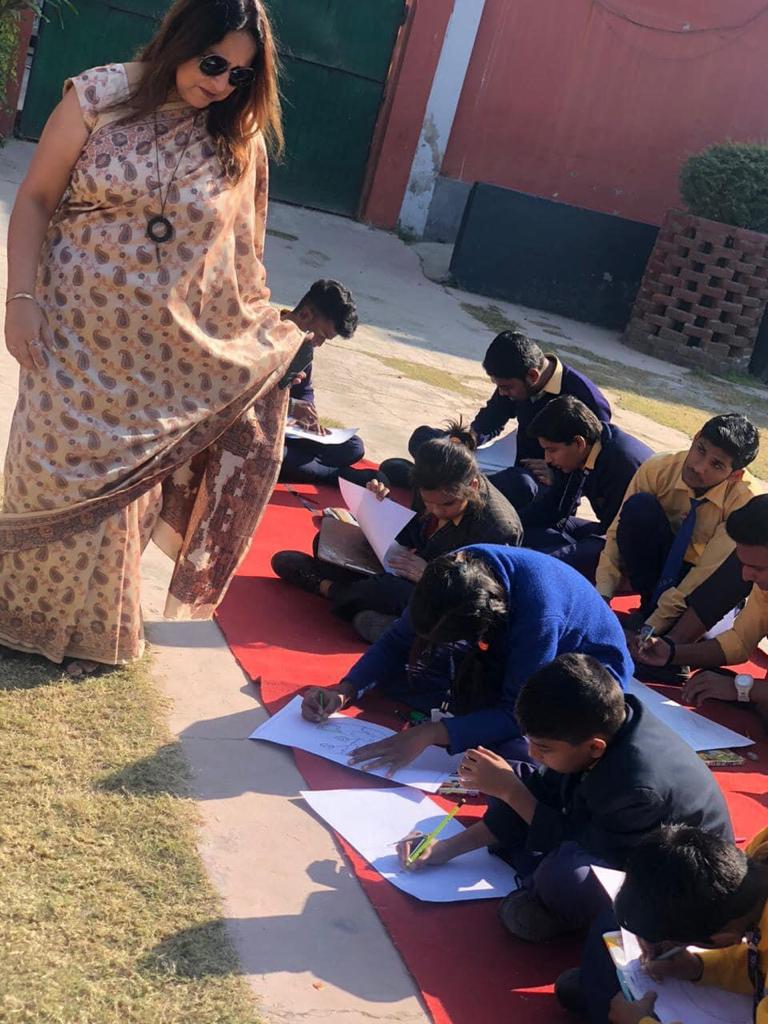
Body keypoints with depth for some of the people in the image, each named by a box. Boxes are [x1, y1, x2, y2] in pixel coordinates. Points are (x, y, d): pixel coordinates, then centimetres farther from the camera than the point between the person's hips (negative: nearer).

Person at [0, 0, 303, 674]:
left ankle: (93, 632, 30)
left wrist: (262, 329, 6)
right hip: (77, 333, -1)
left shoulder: (241, 141, -3)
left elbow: (243, 250, 6)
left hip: (168, 354, 1)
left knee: (123, 484, 9)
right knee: (60, 474, 7)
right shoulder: (99, 97, -8)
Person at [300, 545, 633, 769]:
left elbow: (517, 715, -32)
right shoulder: (458, 571, -22)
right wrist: (345, 691, -20)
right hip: (511, 655, 6)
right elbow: (401, 640, -7)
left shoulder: (539, 614, -40)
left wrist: (429, 734, -40)